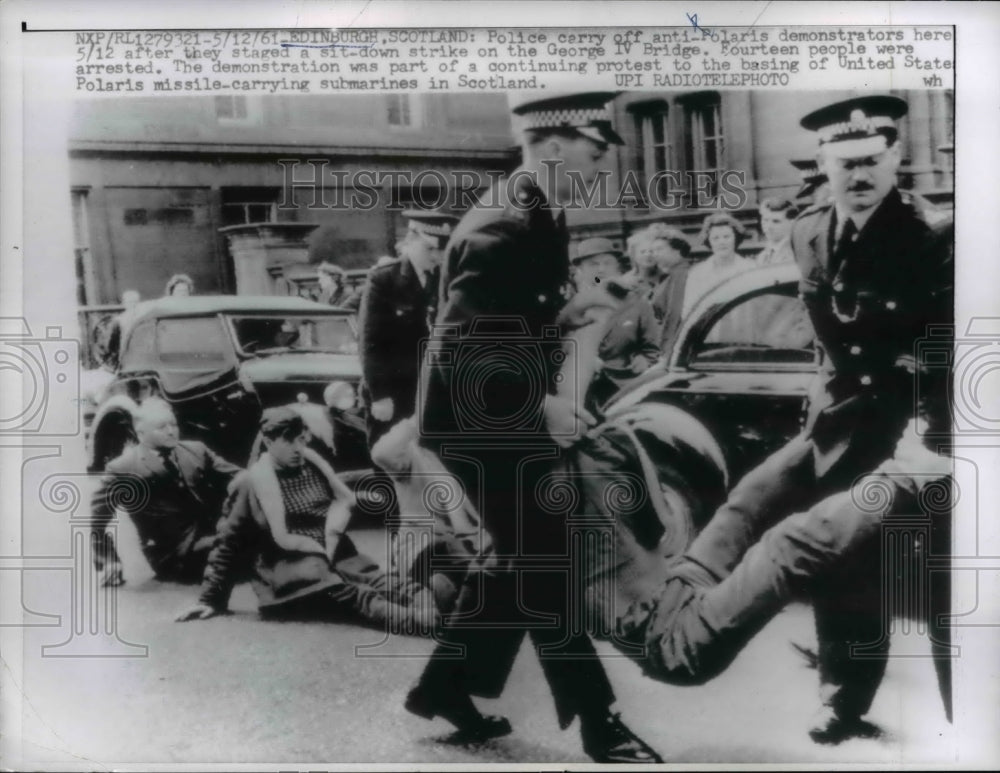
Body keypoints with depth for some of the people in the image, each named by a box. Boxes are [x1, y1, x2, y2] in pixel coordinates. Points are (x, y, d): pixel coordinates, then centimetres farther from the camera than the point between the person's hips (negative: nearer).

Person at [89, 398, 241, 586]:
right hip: (176, 556, -5)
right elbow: (93, 520, 4)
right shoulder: (124, 468, 0)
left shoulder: (196, 450, 13)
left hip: (216, 535, 6)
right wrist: (110, 564, -2)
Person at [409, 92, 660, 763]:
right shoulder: (505, 223, -22)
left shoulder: (537, 215, 9)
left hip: (502, 414, 10)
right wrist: (541, 405, -29)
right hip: (480, 419, -10)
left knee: (524, 557, 18)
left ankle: (445, 684, 31)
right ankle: (600, 724, 12)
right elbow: (464, 344, -28)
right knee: (545, 563, -2)